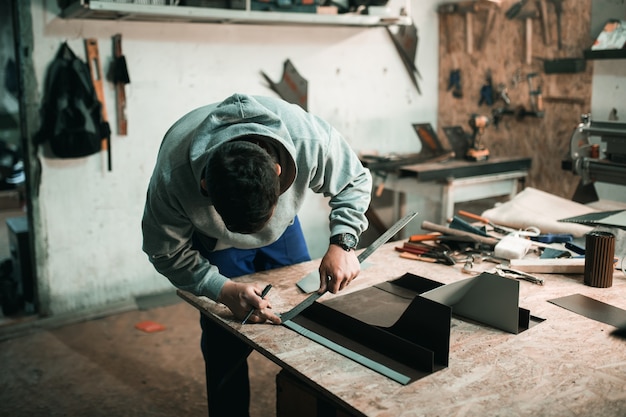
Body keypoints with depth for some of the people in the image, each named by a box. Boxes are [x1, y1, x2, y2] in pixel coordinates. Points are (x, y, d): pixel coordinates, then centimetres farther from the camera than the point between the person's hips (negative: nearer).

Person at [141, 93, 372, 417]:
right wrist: (225, 290, -37)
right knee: (226, 346, -6)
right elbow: (168, 253, -22)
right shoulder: (172, 175, -41)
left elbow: (355, 181, -17)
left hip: (283, 229, 2)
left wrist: (342, 243, -32)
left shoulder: (311, 138, -39)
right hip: (213, 243, -2)